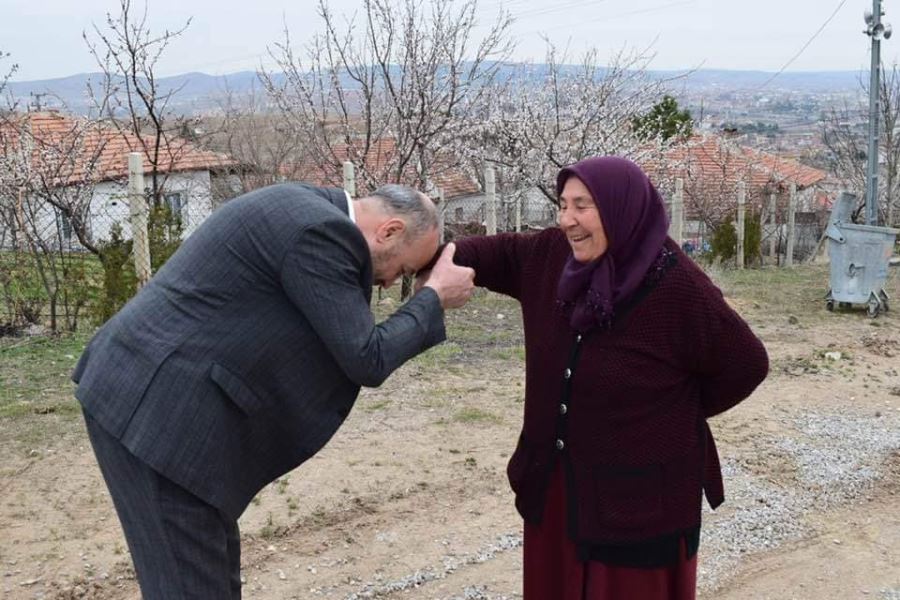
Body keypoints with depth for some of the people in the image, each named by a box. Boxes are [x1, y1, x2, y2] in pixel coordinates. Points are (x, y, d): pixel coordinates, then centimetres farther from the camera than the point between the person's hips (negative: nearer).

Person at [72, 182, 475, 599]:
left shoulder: (302, 208, 13)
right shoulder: (322, 232, -17)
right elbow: (366, 360, -13)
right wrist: (434, 297, -1)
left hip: (143, 391, 10)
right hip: (157, 408, -10)